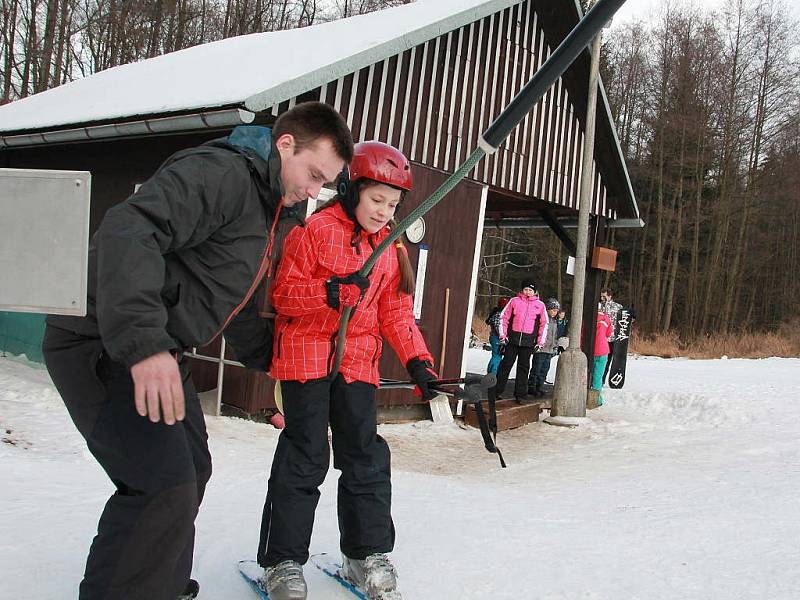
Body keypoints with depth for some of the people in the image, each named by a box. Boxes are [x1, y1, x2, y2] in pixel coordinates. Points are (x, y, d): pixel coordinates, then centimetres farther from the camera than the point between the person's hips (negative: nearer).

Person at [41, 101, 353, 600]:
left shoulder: (270, 214, 16)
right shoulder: (220, 172, -17)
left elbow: (236, 307, 27)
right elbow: (128, 232, -32)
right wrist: (143, 344, -40)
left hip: (158, 353, 11)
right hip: (103, 347, -10)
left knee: (192, 470, 19)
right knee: (166, 488, -17)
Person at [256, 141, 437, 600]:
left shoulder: (390, 248, 9)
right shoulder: (316, 230, -7)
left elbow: (395, 313, 11)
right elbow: (283, 294, -9)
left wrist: (417, 360, -2)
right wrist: (331, 292, -27)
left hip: (358, 361, 5)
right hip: (306, 355, -5)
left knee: (366, 455, 7)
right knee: (305, 456, -3)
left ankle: (368, 553, 22)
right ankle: (283, 561, 10)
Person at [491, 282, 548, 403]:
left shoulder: (540, 305, 7)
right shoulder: (514, 301, 5)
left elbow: (544, 324, 11)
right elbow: (504, 317, 8)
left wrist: (540, 342, 6)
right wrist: (503, 334, 1)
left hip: (529, 341, 1)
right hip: (513, 339, -1)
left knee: (523, 367, 6)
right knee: (506, 363, 1)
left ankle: (520, 394, 12)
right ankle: (497, 390, 9)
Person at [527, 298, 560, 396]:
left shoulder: (554, 322, 18)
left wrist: (555, 347, 20)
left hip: (550, 350, 8)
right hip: (540, 349, -8)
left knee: (544, 370, 10)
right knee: (536, 370, -3)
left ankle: (540, 387, 16)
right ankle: (531, 387, 3)